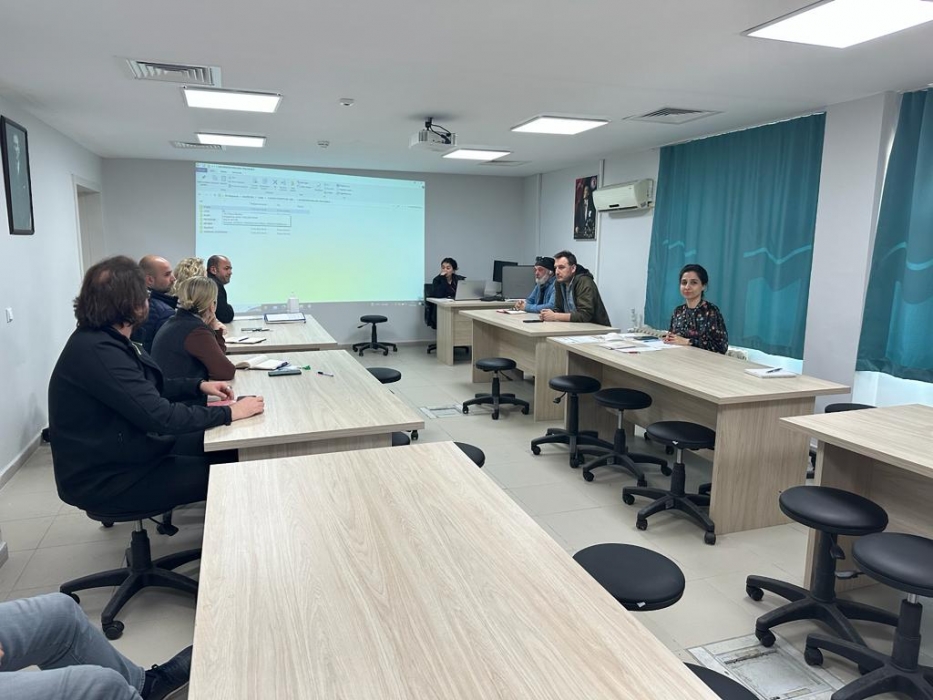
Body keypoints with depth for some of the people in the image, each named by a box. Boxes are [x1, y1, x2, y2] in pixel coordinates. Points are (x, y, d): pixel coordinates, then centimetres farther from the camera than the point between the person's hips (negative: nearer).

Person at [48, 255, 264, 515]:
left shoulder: (102, 338, 3)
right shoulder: (97, 352, -29)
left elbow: (146, 389, 16)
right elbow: (161, 417, -31)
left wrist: (199, 385, 5)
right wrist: (229, 412, -22)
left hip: (119, 450, 10)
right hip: (105, 477, -10)